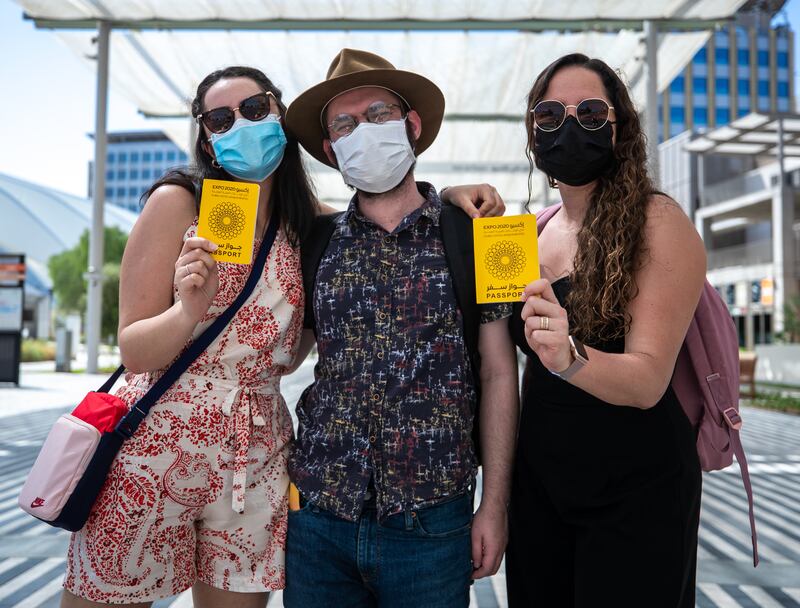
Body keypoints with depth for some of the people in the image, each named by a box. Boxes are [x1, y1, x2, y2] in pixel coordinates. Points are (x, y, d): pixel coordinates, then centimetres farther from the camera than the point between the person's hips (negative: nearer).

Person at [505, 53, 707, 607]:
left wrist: (570, 357, -41)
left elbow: (648, 380, -20)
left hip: (634, 493, -5)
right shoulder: (536, 230, 4)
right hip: (539, 484, 6)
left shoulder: (658, 221, -13)